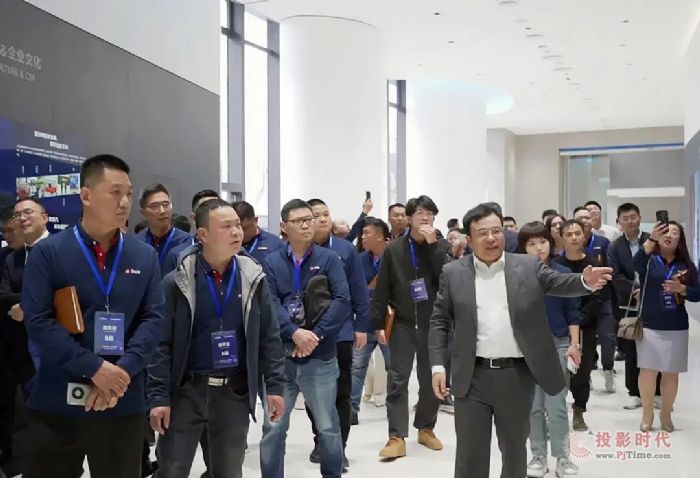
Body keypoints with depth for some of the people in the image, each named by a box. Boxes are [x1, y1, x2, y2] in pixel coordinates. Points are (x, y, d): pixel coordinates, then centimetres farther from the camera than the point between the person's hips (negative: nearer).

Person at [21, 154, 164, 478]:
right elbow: (37, 322, -9)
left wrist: (122, 372, -14)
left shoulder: (145, 256, 6)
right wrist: (95, 369, -17)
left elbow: (153, 318, 1)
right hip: (57, 403, -2)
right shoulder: (47, 253, -2)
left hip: (125, 404, 2)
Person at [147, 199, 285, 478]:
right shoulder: (177, 282, -7)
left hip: (235, 392, 2)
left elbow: (269, 338, 4)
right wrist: (158, 396, -11)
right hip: (186, 391, -2)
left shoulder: (254, 279, 0)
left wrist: (275, 385, 0)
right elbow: (161, 344, -7)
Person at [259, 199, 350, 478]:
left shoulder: (329, 259, 1)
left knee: (328, 428, 9)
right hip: (280, 356, 1)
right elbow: (270, 303, -7)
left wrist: (316, 335, -18)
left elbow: (342, 300, -9)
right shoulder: (271, 262, 4)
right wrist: (295, 333, -20)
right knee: (273, 428, 7)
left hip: (320, 357, -1)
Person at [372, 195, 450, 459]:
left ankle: (426, 428, 27)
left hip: (432, 324, 1)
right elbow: (382, 290, 1)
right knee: (397, 380, -3)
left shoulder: (441, 246, 2)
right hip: (403, 324, -1)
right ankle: (397, 437, 0)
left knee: (430, 380, 10)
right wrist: (379, 324, -2)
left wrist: (433, 245, -18)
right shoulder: (394, 249, 1)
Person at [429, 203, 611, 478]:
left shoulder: (528, 266, 3)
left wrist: (586, 280, -30)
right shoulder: (453, 273, 2)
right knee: (470, 454, 8)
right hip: (472, 377, 0)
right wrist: (437, 366, -4)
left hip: (517, 375, 1)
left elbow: (559, 283, -7)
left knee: (515, 451, 15)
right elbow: (439, 321, 4)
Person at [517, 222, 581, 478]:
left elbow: (572, 312, 2)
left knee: (556, 406, -1)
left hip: (557, 344, -1)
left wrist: (574, 344, -2)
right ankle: (538, 456, 21)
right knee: (533, 406, 8)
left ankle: (562, 457, 14)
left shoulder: (563, 273, -2)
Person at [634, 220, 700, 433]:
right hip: (649, 325, -2)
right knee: (648, 371, 0)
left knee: (671, 373, 7)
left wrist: (681, 289, -19)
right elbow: (636, 264, -26)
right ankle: (647, 414, 16)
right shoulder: (650, 260, -1)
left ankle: (666, 414, 24)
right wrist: (651, 239, -40)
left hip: (676, 328, 2)